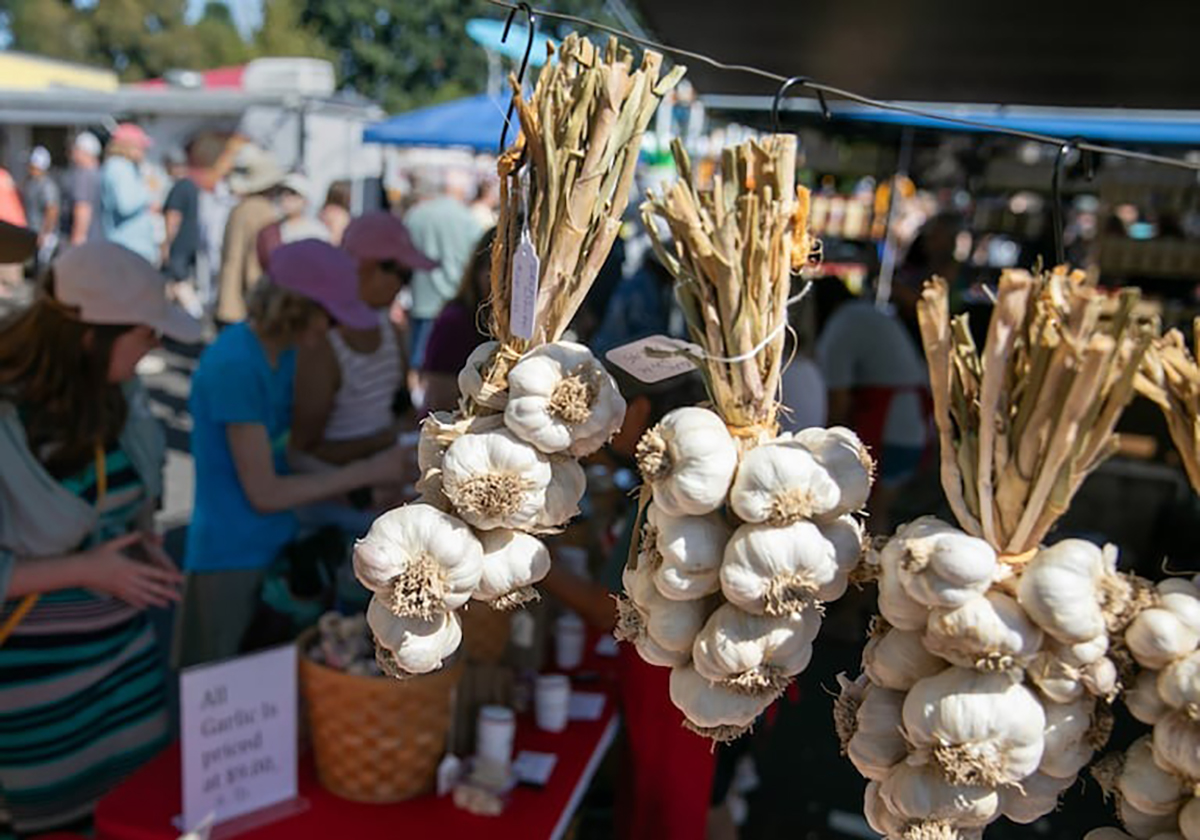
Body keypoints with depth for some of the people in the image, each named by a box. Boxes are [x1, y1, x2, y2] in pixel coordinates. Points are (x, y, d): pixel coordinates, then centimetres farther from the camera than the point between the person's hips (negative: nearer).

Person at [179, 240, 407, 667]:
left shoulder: (284, 353, 2)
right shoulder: (235, 367, -23)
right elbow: (264, 493, -20)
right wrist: (364, 472, -16)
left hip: (274, 547, 8)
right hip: (231, 561, -8)